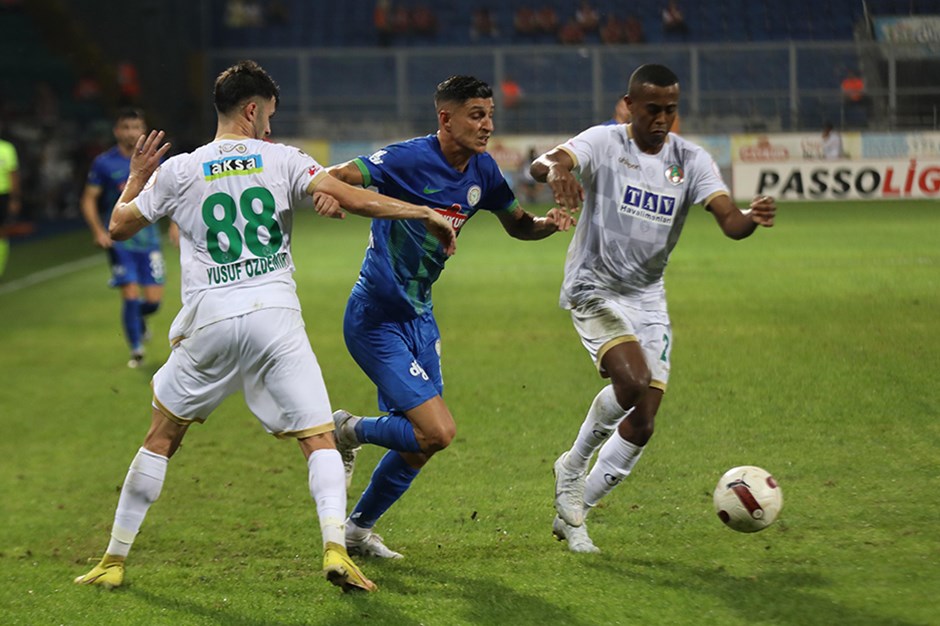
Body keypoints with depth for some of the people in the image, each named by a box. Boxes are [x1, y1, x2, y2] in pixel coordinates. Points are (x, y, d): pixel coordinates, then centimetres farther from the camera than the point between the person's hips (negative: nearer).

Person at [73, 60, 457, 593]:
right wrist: (426, 214, -3)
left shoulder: (178, 171, 6)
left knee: (162, 438, 17)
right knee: (319, 440, 1)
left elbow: (119, 227, 16)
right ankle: (336, 546, -21)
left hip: (209, 322, 1)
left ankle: (115, 560, 19)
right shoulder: (282, 160, 2)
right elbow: (350, 198, -9)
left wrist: (137, 176, 33)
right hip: (274, 313, -1)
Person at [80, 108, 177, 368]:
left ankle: (139, 318, 35)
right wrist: (98, 231, -13)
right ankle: (136, 350, 6)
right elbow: (89, 200, -1)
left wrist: (174, 225, 2)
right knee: (130, 296, -11)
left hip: (148, 237, 2)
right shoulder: (104, 163, -4)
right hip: (118, 239, -2)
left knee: (153, 300, -1)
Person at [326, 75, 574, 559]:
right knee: (437, 432, -17)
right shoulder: (410, 159, -19)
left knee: (421, 440, 12)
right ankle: (348, 432, 9)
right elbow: (339, 176, -24)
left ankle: (358, 530, 31)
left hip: (418, 315, 8)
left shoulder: (482, 171, 4)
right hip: (376, 320, -8)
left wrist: (547, 224, -4)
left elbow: (517, 225, 18)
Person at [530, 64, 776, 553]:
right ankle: (573, 468, -3)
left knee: (641, 426, 0)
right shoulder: (604, 143, -9)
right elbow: (542, 163, -27)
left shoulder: (691, 160, 0)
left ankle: (573, 511, 18)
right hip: (594, 289, -5)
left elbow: (729, 222, -13)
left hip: (647, 298, 5)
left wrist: (752, 219, -37)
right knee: (633, 381, -28)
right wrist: (555, 170, -51)